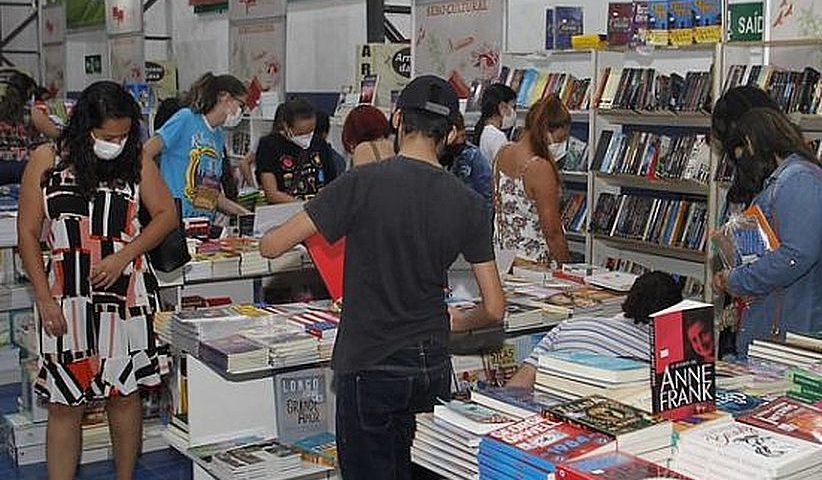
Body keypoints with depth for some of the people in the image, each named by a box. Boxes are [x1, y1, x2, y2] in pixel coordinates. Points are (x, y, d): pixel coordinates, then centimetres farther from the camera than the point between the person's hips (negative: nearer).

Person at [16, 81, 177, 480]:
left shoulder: (136, 162, 2)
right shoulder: (47, 161, -1)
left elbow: (166, 214, 5)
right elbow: (27, 233, 1)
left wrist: (123, 256, -9)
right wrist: (44, 298, -5)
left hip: (126, 294, 1)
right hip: (67, 297, -1)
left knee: (124, 392, 10)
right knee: (64, 404, 2)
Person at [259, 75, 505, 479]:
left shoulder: (363, 183, -14)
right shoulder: (467, 203, -3)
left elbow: (271, 246, -12)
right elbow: (494, 309, 0)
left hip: (369, 368, -4)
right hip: (433, 366, 4)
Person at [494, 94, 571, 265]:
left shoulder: (503, 154, -1)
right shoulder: (541, 169, -24)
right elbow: (553, 231, -19)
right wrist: (566, 267, -8)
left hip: (503, 252, 8)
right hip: (534, 260, -8)